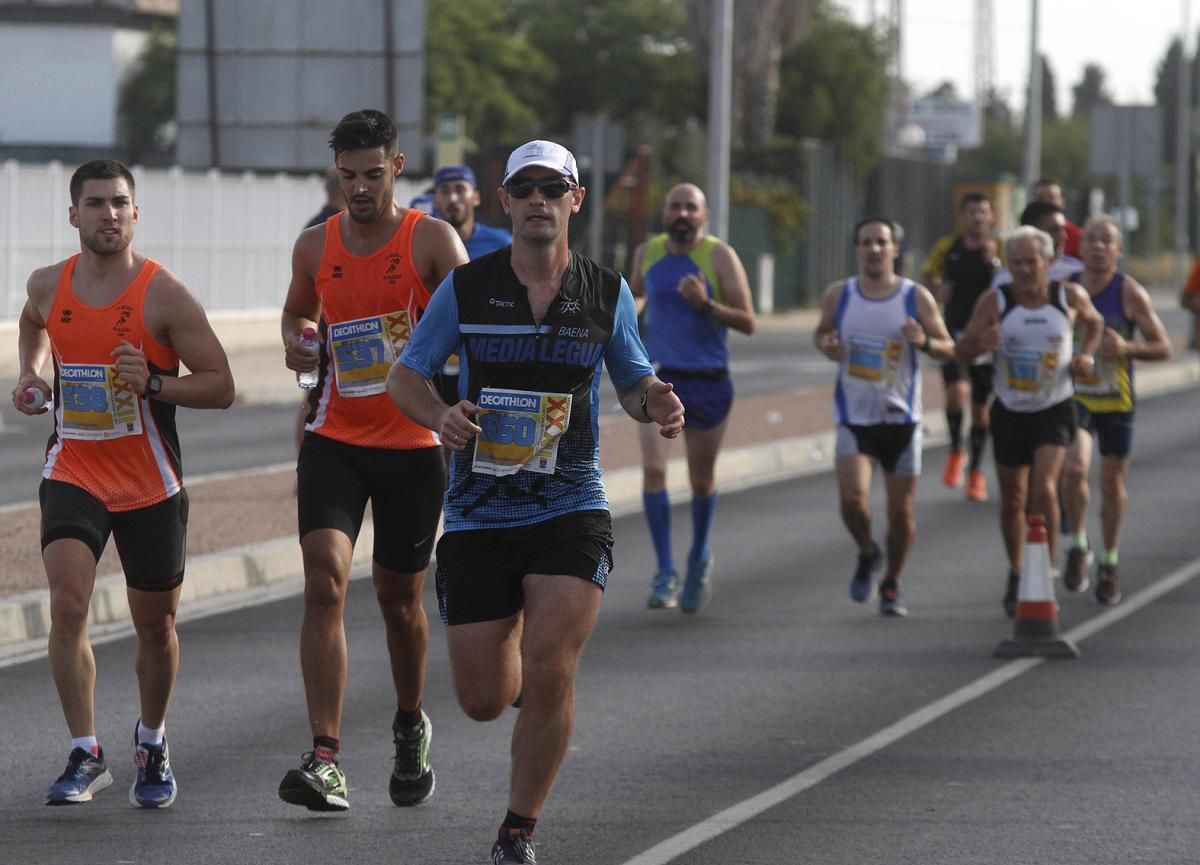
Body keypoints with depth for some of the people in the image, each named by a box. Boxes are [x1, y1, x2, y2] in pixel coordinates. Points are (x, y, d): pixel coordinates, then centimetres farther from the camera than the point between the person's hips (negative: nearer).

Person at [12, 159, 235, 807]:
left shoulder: (163, 294, -12)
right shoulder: (49, 285, 0)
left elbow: (220, 386, -10)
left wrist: (154, 382, -25)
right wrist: (29, 373, 9)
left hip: (151, 486, -1)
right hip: (72, 474, 1)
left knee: (155, 626, 10)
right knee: (67, 604, -18)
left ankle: (152, 744, 35)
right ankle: (85, 755, -10)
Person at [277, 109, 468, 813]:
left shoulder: (432, 240, -7)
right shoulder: (316, 247, 4)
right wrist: (296, 341, 1)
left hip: (414, 445, -1)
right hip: (336, 440, 2)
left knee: (399, 597, 12)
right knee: (325, 580, -17)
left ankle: (411, 727, 40)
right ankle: (326, 760, -22)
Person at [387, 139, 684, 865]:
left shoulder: (607, 294, 3)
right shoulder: (465, 290, 0)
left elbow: (633, 382, 15)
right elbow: (405, 377, 6)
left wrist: (655, 403, -9)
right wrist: (439, 415, -16)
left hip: (571, 510, -1)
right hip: (479, 515, 1)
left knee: (548, 679, -15)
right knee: (484, 700, 3)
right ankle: (514, 632, 41)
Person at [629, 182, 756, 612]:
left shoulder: (720, 257, -9)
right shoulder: (647, 253, 2)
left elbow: (748, 322, -12)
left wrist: (706, 304, -26)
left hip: (708, 382, -2)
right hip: (659, 379, 2)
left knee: (702, 480, 10)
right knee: (653, 469, -15)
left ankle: (699, 558, 36)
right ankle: (665, 572, -10)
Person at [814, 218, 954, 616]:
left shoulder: (916, 297, -4)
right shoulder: (838, 295, 1)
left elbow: (948, 347, 1)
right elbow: (821, 333, 16)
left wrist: (924, 342, -21)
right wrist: (826, 346, -7)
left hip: (901, 418, 0)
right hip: (855, 418, 0)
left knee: (901, 511, 4)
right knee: (852, 498, -18)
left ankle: (891, 584, 26)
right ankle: (867, 554, 14)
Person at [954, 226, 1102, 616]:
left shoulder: (1070, 296, -6)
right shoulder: (994, 302, -10)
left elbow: (1094, 322, 17)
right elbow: (961, 351, -5)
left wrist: (1086, 354, -2)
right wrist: (982, 344, -27)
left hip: (1055, 411, -1)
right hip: (1010, 412, 1)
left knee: (1044, 489, -20)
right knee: (1013, 500, 11)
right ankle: (1016, 576, 32)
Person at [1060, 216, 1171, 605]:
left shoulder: (1129, 292, -9)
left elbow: (1163, 347, -7)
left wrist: (1126, 347, -24)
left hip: (1116, 401, -1)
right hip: (1073, 395, 1)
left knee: (1112, 481, 9)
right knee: (1074, 467, -21)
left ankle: (1109, 563, 27)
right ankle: (1078, 547, 1)